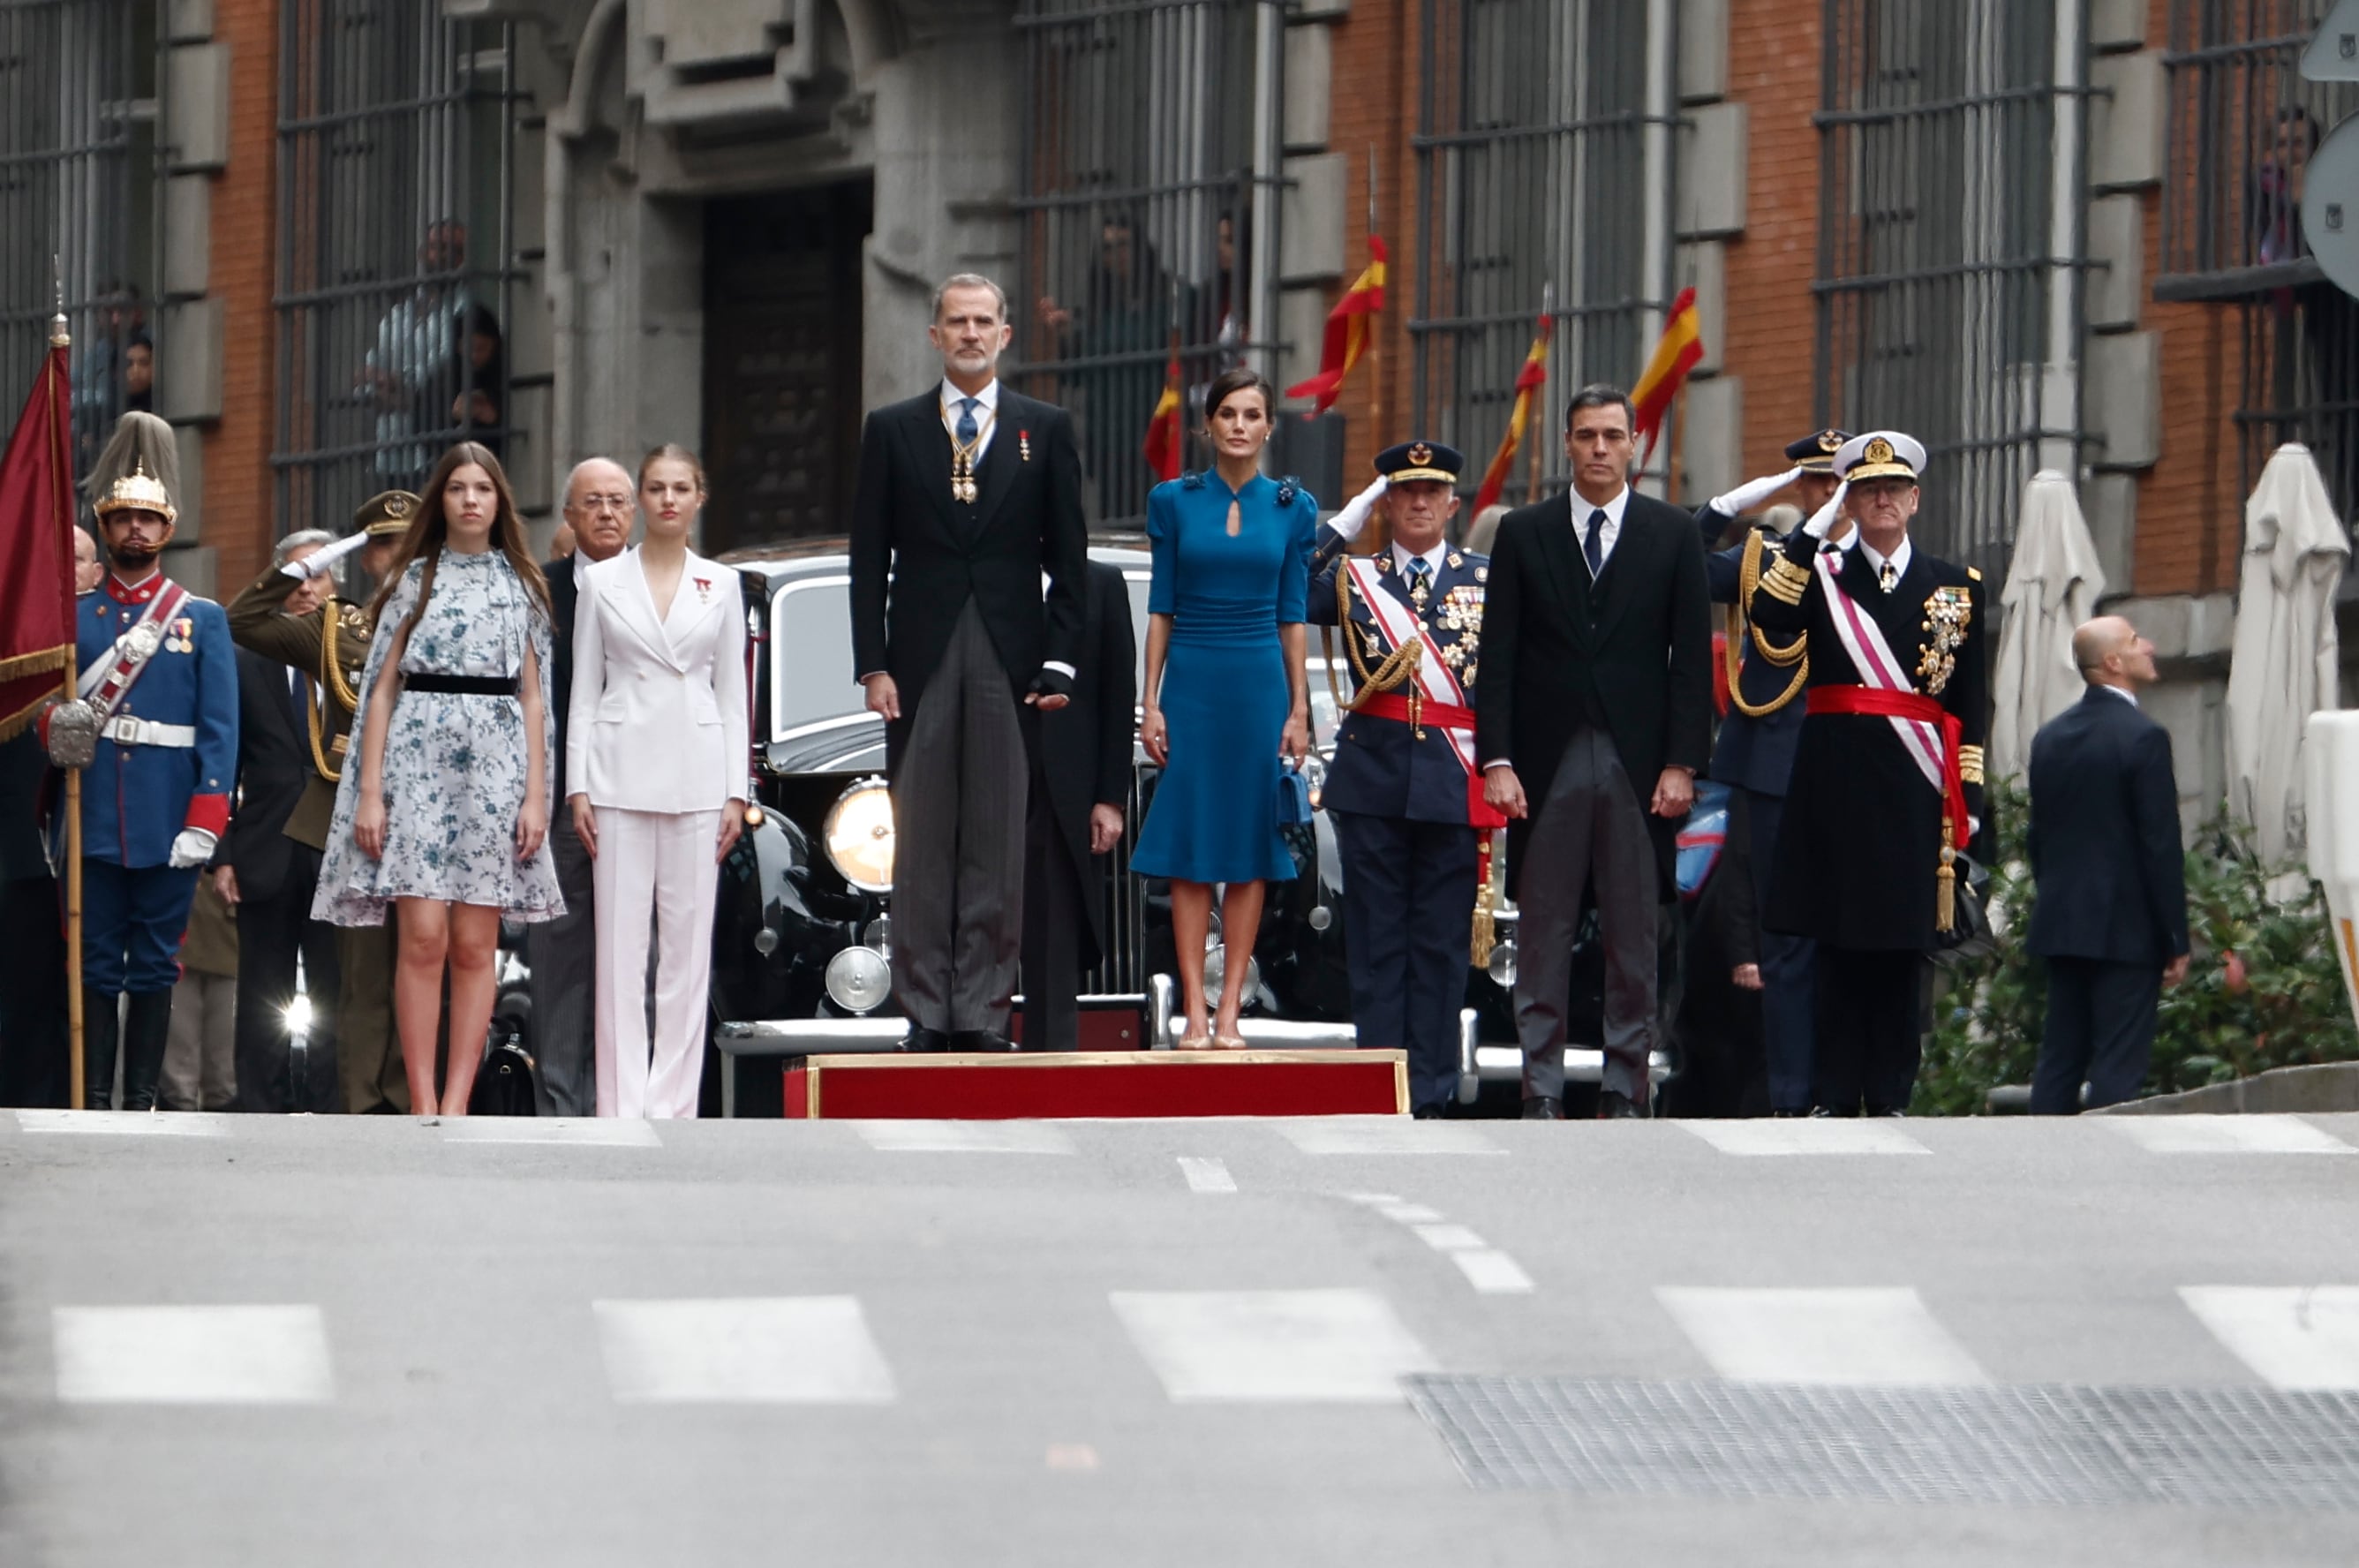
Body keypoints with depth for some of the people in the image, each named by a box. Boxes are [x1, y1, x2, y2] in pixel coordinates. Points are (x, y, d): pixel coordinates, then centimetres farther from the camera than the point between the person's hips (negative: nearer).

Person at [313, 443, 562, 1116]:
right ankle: (421, 1104, -7)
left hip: (495, 765, 1)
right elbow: (382, 688, 7)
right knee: (423, 938, -10)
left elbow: (533, 698, 12)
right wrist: (369, 792, -2)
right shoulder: (415, 580, 10)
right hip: (418, 762, -1)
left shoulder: (521, 586, 13)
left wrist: (536, 796, 3)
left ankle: (456, 1105, 0)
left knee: (475, 947, -1)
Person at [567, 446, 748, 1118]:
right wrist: (579, 786, -1)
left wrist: (735, 792, 3)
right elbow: (584, 690, 6)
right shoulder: (603, 582, 6)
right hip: (622, 773, -1)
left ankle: (673, 1102, 3)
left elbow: (732, 694, 9)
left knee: (689, 942, 0)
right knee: (620, 944, -3)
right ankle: (622, 1105, -2)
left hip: (696, 775, 1)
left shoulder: (721, 586, 9)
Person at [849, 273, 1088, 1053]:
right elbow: (869, 558, 7)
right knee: (922, 843, 0)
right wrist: (873, 665, -2)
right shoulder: (892, 430, 10)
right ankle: (926, 1011, 2)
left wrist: (1058, 662, -2)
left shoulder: (1045, 430, 9)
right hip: (921, 661, 0)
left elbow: (1068, 558, 7)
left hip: (1010, 663, 0)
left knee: (999, 844, -2)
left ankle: (983, 1009, 0)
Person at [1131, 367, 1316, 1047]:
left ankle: (1230, 1010, 4)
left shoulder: (1292, 508, 5)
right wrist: (1150, 702, -2)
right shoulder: (1174, 501, 3)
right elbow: (1161, 608, 4)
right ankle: (1194, 1012, 0)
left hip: (1261, 684, 1)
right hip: (1192, 684, -1)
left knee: (1250, 852, 0)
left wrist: (1299, 710, 2)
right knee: (1190, 853, -2)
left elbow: (1293, 616, 6)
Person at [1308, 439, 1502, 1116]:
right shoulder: (1353, 579, 9)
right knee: (1376, 940, 2)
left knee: (1441, 944, 1)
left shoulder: (1487, 583, 9)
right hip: (1374, 779, 1)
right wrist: (1344, 523, -6)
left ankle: (1430, 1091, 5)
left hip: (1455, 782, -1)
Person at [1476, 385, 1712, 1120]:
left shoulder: (1673, 535, 8)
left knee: (1634, 935, 1)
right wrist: (1495, 759, -5)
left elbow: (1692, 658, 5)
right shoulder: (1523, 533, 8)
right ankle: (1542, 1090, 2)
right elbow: (1497, 657, 4)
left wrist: (1682, 763, -4)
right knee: (1542, 934, 0)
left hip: (1638, 763, 0)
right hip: (1547, 758, 0)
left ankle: (1625, 1087, 5)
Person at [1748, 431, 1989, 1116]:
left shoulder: (1956, 588, 12)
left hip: (1915, 792, 1)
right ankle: (1832, 1097, 4)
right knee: (1838, 939, 0)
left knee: (1902, 949, 1)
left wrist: (1969, 795, 2)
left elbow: (1971, 705, 10)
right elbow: (1770, 617, -13)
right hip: (1837, 784, -1)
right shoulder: (1819, 574, 9)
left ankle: (1890, 1097, 5)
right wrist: (1815, 528, -10)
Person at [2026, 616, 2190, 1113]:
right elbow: (2162, 845, -13)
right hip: (2126, 930, -7)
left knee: (2059, 1058, 10)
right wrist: (2177, 941, -9)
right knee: (2118, 1070, -5)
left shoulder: (2050, 737, 9)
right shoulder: (2143, 737, -13)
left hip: (2062, 925, 7)